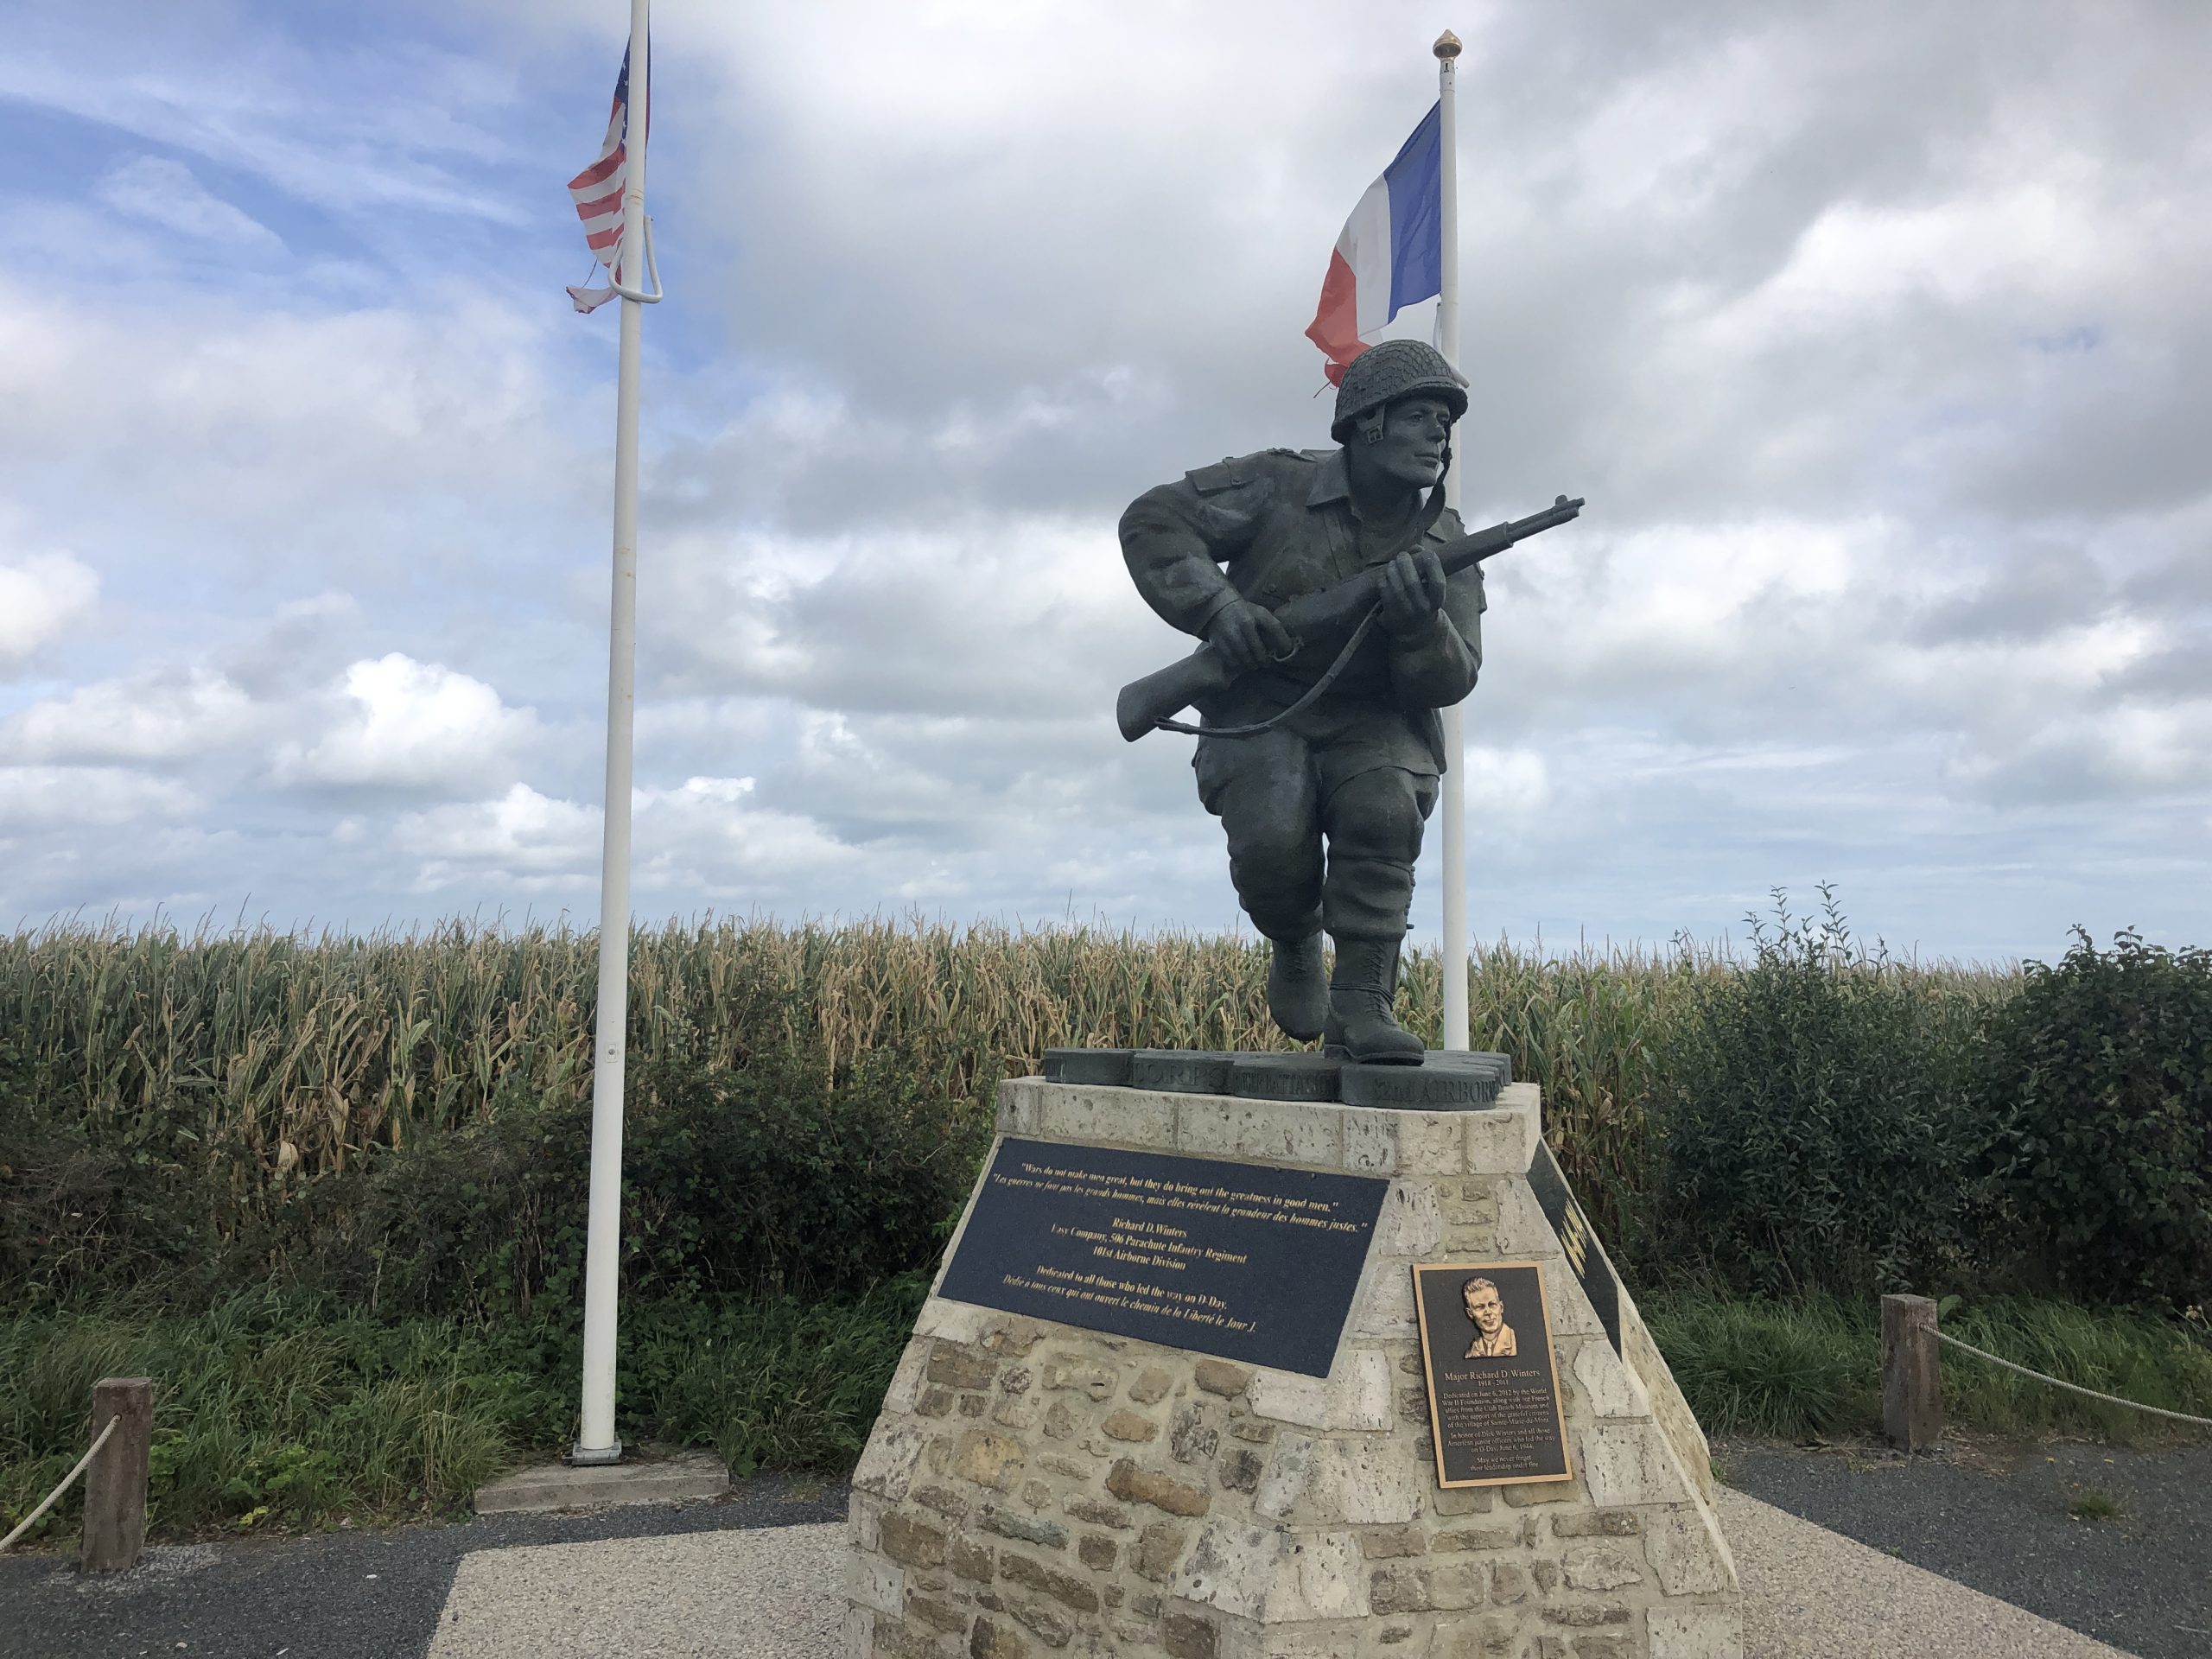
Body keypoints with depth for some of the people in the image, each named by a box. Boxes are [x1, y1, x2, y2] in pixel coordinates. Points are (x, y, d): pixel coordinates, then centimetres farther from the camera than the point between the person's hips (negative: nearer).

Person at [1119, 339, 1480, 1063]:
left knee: (1384, 813, -30)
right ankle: (1295, 942, 7)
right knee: (1272, 840, -27)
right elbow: (1152, 520, -7)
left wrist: (1421, 622, -28)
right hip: (1263, 708, -2)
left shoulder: (1444, 543, -1)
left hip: (1374, 718, 2)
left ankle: (1362, 1003, -19)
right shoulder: (1278, 486, -10)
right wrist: (1216, 605, -22)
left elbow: (1450, 681, -6)